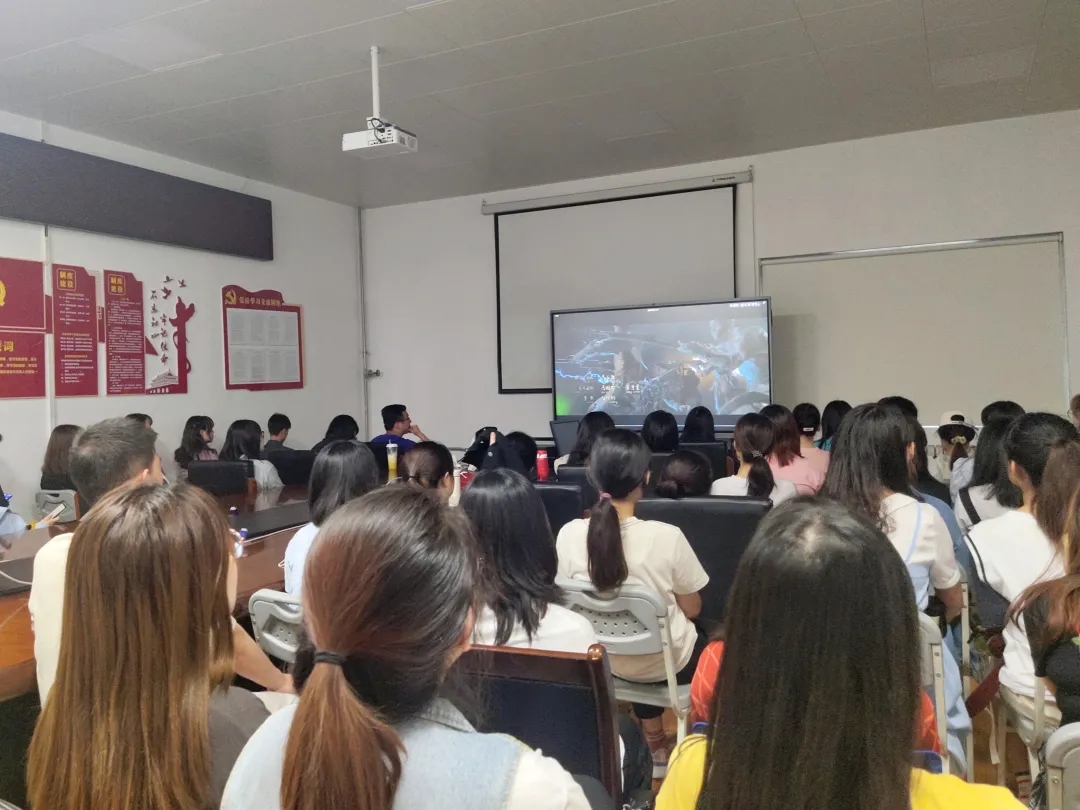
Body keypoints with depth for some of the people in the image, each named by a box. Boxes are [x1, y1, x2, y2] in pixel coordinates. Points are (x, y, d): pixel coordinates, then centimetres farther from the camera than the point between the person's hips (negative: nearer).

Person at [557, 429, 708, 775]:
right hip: (665, 663, -2)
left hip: (601, 659, 3)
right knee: (703, 640, 30)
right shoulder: (667, 536, -27)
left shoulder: (569, 534, -19)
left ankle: (655, 746, 41)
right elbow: (692, 610, -11)